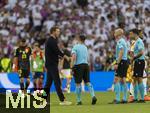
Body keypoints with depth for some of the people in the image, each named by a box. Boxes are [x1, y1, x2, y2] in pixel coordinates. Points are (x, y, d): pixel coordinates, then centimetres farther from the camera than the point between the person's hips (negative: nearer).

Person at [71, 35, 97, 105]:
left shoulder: (75, 47, -3)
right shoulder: (85, 47, 15)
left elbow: (73, 57, -14)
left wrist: (71, 67, -15)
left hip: (78, 66, -5)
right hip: (86, 65, 5)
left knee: (78, 84, 0)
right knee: (88, 82, 5)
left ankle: (79, 100, 2)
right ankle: (93, 96, -15)